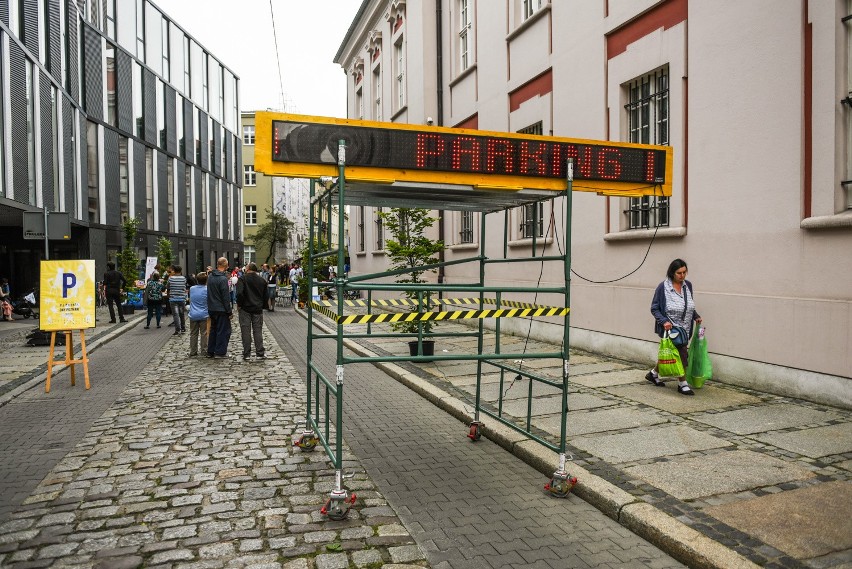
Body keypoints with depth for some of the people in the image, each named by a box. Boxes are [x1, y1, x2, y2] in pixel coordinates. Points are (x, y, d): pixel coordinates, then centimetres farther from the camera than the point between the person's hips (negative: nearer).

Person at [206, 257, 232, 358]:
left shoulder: (210, 276, 6)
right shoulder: (223, 279, -18)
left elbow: (209, 293, 14)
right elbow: (226, 297, -17)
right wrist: (229, 311, -11)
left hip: (211, 308, 8)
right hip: (221, 309, -8)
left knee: (213, 329, 17)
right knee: (223, 330, 2)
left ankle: (210, 351, 21)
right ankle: (220, 352, 4)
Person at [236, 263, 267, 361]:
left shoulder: (242, 278, -8)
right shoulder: (262, 280, 7)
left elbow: (239, 293, -19)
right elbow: (265, 296, 11)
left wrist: (239, 304, -6)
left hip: (245, 308, -3)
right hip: (258, 309, 3)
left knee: (245, 331, 3)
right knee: (258, 330, 7)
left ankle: (246, 353, 5)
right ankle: (260, 353, 5)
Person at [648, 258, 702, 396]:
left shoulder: (688, 285, 6)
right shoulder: (663, 287, -12)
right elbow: (654, 308, -9)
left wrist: (695, 316, 5)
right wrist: (664, 321, -23)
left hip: (684, 329, 6)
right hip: (670, 328, -6)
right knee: (682, 353, -10)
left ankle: (654, 374, 35)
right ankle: (682, 384, 4)